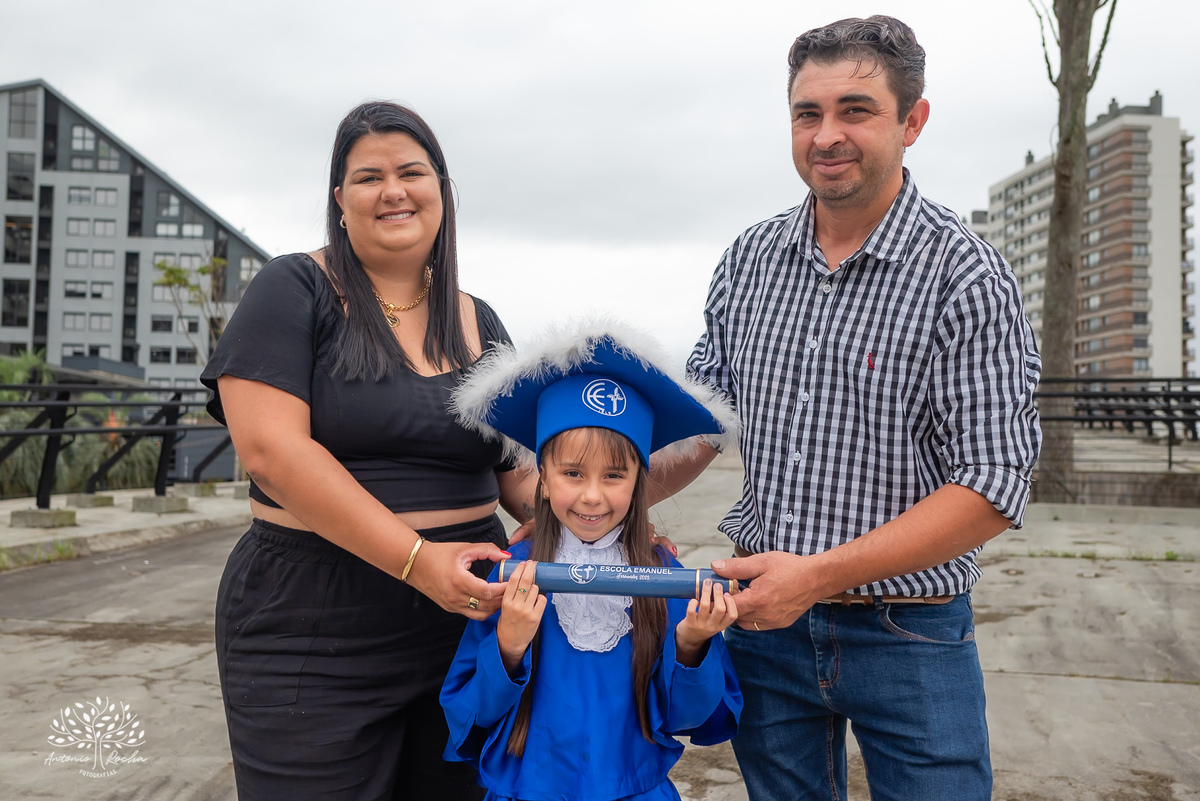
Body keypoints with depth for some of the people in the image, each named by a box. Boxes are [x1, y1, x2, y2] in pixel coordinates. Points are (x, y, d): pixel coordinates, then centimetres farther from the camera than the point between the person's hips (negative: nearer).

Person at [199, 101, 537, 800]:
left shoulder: (480, 324, 10)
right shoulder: (294, 291, -4)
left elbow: (517, 473, 11)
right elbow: (271, 448, -16)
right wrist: (417, 558, -22)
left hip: (468, 624, 5)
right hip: (312, 641, -4)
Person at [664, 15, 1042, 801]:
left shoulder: (967, 276, -14)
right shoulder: (751, 259, 2)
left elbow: (993, 487, -17)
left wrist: (819, 574, -22)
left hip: (909, 638, -4)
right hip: (765, 619, 4)